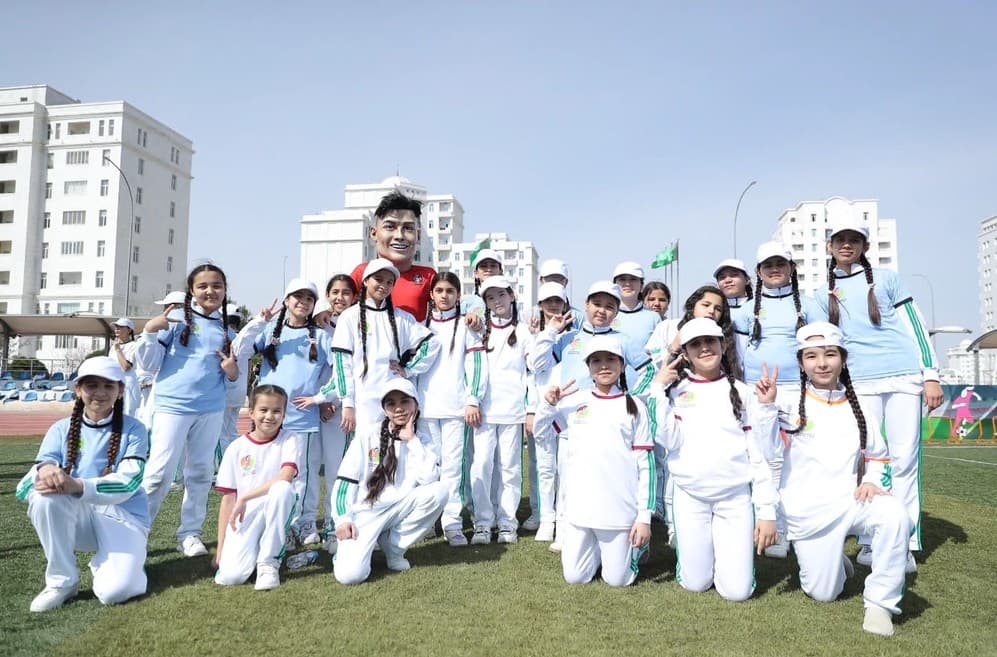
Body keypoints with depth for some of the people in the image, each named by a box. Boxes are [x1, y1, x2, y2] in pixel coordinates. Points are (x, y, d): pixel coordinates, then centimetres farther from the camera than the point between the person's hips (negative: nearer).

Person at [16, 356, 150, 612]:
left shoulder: (133, 430, -4)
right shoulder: (61, 429, 3)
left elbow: (127, 483, -18)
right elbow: (24, 488, -9)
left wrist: (77, 486, -36)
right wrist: (45, 470, -35)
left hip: (123, 517, -3)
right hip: (76, 519, 3)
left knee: (115, 590, -27)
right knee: (44, 494, -30)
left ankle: (104, 562, 11)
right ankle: (62, 581, -10)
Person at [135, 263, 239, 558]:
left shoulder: (227, 331, 11)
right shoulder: (176, 319, -1)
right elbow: (150, 363, -2)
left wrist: (233, 371, -4)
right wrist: (150, 331, -16)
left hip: (211, 410, 4)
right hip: (173, 406, -4)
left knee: (201, 472, 9)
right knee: (159, 471, -5)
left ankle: (190, 533, 19)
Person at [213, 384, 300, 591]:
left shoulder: (289, 440, -2)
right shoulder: (237, 448, 2)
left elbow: (286, 477, -21)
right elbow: (229, 497, 2)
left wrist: (245, 498, -19)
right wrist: (219, 550, 0)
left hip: (276, 515, 0)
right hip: (244, 516, 1)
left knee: (282, 488, -34)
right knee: (230, 575, -24)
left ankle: (269, 562, -17)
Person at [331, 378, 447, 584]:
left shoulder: (421, 440, 5)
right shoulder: (368, 434, -2)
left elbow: (429, 479, -14)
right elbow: (345, 481, -4)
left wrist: (412, 440, -12)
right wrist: (343, 519, -16)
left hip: (400, 510, 3)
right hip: (365, 512, -3)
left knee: (439, 491, -24)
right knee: (351, 574, -27)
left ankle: (392, 544, -4)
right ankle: (348, 548, 12)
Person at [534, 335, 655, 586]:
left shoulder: (634, 407, 0)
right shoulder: (575, 402, 6)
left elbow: (645, 463, -1)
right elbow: (539, 430, 15)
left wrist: (645, 516, -5)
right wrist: (548, 403, -4)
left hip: (620, 510, -2)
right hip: (579, 508, 3)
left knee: (618, 580, 4)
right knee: (575, 577, 9)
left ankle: (636, 546, 33)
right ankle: (596, 550, 37)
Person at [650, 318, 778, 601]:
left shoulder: (740, 392, 4)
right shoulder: (676, 390, 3)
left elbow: (758, 454, 4)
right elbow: (669, 440, -10)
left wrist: (767, 511, -1)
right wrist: (658, 389, -11)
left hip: (736, 497, 0)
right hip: (690, 496, 0)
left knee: (737, 590, -3)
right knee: (696, 583, 5)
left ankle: (732, 552, 28)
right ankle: (692, 549, 35)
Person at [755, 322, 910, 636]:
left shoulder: (857, 406, 6)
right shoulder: (792, 404, -4)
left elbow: (878, 453, 18)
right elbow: (771, 450, -14)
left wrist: (872, 481, -1)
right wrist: (766, 407, -25)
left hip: (850, 500, 2)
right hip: (807, 510, -2)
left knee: (895, 515, -31)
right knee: (824, 593, 2)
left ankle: (880, 601, -13)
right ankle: (832, 562, 39)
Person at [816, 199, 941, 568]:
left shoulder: (886, 279, 7)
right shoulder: (824, 293, 12)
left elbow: (915, 326, 5)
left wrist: (930, 375, -2)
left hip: (905, 376, -1)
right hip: (859, 383, 1)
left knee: (904, 458, -1)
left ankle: (905, 545, 5)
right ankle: (869, 542, 8)